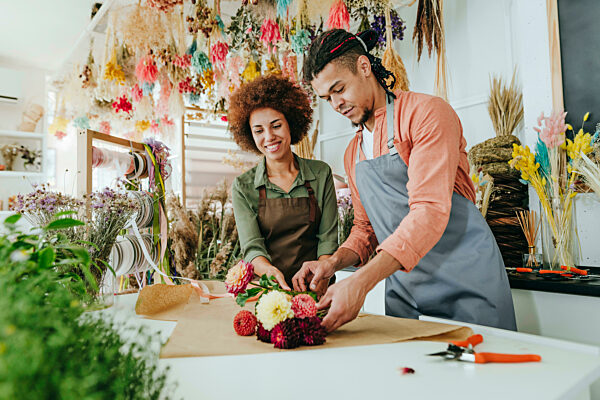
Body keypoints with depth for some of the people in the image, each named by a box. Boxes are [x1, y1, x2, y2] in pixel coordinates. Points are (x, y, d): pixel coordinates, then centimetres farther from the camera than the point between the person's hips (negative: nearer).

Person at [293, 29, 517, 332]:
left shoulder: (426, 113, -12)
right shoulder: (353, 154, 12)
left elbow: (430, 211, -23)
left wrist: (360, 282, -30)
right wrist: (334, 262, -4)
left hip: (464, 286, -5)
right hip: (401, 293, 6)